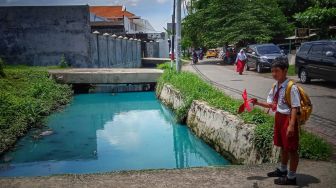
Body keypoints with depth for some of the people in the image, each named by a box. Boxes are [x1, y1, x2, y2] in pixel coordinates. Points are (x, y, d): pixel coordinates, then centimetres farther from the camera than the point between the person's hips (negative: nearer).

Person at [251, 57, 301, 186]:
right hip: (279, 117, 8)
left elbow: (295, 107, -21)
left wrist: (292, 125, -24)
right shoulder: (276, 86, 5)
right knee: (283, 146, 22)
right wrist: (258, 103, -4)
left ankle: (291, 177, 17)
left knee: (291, 149, 4)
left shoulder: (291, 87, -20)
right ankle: (282, 170, 40)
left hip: (288, 118, -8)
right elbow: (271, 104, 10)